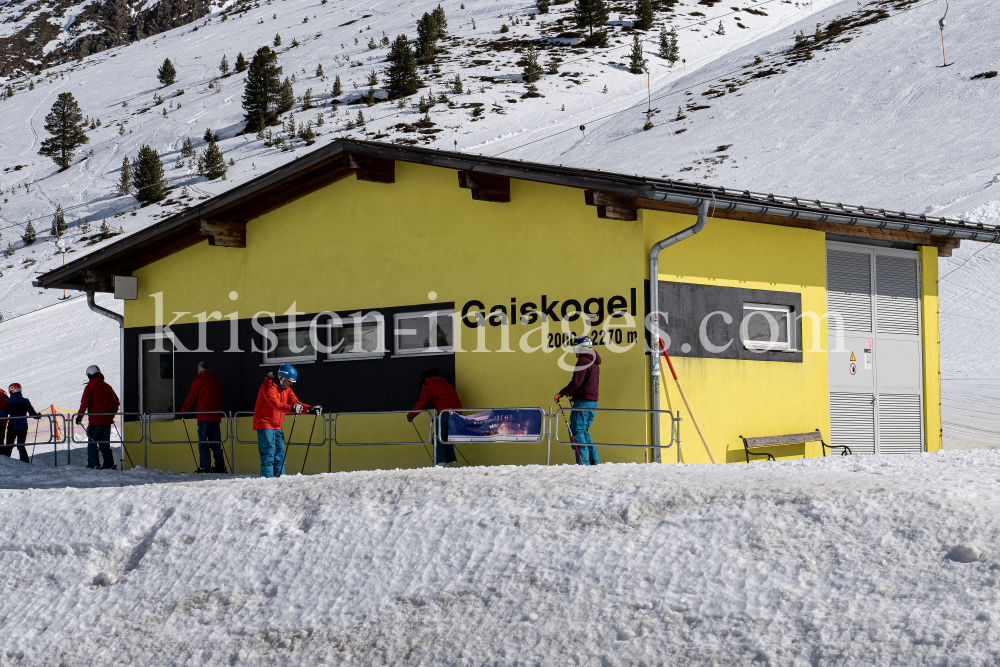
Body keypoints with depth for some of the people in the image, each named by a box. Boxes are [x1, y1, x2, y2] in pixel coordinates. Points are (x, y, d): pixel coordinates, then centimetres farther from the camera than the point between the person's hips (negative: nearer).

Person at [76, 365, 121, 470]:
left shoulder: (89, 387, -5)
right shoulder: (107, 387, 8)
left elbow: (84, 403, -13)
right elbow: (116, 402, 8)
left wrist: (80, 416, -6)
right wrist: (112, 415, 21)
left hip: (95, 420, -5)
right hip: (107, 420, 5)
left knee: (92, 443, 2)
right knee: (105, 443, 12)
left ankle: (93, 464, -6)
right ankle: (109, 464, 7)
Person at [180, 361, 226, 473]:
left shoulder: (199, 381, -2)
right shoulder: (216, 381, 16)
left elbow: (191, 398, -4)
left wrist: (182, 411, 5)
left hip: (204, 417, -6)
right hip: (216, 416, 6)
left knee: (203, 443, -5)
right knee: (215, 442, 10)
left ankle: (205, 466, -11)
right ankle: (220, 465, 7)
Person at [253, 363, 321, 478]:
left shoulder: (286, 389, 13)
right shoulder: (269, 385, -15)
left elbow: (295, 403, 8)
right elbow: (275, 404, -29)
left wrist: (311, 409, -8)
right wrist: (292, 409, -44)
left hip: (277, 427, 9)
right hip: (264, 424, -9)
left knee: (280, 455, 7)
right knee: (268, 453, -13)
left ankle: (280, 477, 10)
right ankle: (267, 477, -14)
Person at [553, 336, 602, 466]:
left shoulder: (583, 361, -12)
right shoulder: (594, 362, 18)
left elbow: (576, 382, -19)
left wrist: (562, 393, -11)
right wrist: (572, 393, 19)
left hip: (582, 401, -10)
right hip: (592, 401, 10)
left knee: (577, 432, -7)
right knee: (584, 431, 16)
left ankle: (583, 462, -12)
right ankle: (594, 462, 13)